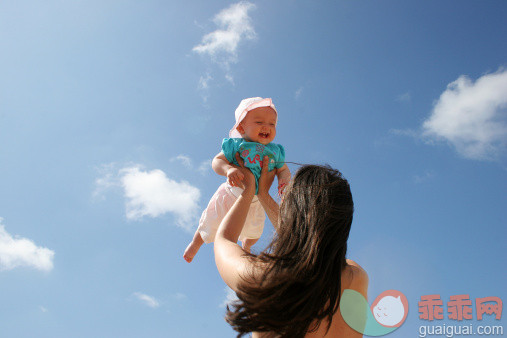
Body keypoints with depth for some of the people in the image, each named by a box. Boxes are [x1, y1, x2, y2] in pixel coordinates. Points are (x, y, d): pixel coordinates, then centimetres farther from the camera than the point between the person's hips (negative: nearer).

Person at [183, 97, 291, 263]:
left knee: (254, 233, 27)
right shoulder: (236, 145, -22)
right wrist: (228, 169, -42)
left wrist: (284, 181, -22)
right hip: (231, 197, -3)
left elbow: (283, 169, 0)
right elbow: (217, 161, -22)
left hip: (256, 202, 4)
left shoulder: (275, 151, -12)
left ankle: (246, 247, 64)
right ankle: (196, 243, 50)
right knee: (211, 228, 16)